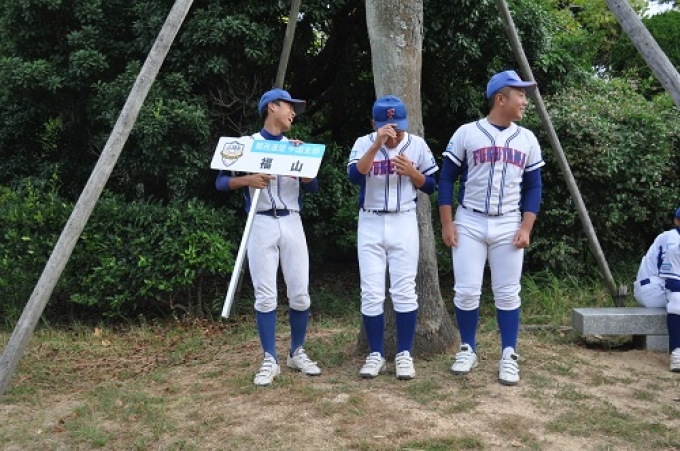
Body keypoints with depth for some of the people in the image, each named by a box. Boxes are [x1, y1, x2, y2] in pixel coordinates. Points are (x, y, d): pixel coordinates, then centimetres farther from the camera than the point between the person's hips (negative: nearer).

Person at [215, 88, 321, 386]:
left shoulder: (295, 146, 15)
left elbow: (312, 187, 7)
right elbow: (221, 181, -2)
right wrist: (248, 179, -20)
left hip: (291, 224, 3)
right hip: (261, 225, -3)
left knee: (300, 293, 2)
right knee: (265, 295, -4)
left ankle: (297, 353, 18)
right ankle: (270, 360, 4)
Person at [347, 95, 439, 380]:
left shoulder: (417, 145, -1)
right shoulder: (364, 143, -5)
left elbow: (430, 187, 4)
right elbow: (354, 177, -23)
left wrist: (411, 172, -14)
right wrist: (376, 145, -31)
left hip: (404, 223, 0)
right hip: (370, 224, 0)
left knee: (404, 290, 2)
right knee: (371, 293, 2)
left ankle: (404, 354, 13)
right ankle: (376, 354, 14)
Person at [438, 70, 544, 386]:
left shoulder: (527, 140, 8)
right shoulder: (466, 134, -2)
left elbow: (533, 187, 9)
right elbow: (446, 179, 0)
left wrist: (526, 228, -2)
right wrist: (447, 224, -6)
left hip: (509, 226, 2)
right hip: (469, 223, -2)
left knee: (508, 293, 4)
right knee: (466, 291, 0)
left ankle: (508, 356, 14)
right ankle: (468, 350, 17)